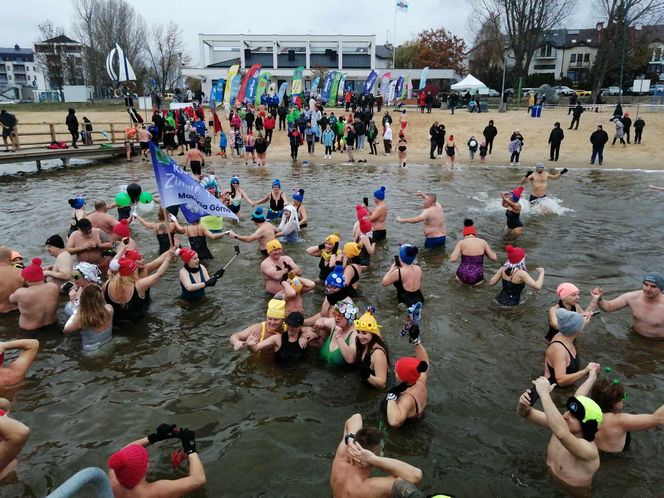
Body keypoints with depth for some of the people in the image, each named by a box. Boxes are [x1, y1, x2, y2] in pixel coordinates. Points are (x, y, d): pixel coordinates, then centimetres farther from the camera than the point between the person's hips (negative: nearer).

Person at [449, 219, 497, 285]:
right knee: (481, 280, 36)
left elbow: (452, 259, -14)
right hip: (476, 277, 0)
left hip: (462, 276, 0)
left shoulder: (461, 242, -7)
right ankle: (475, 282, 13)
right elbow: (494, 258, 1)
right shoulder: (483, 242, -1)